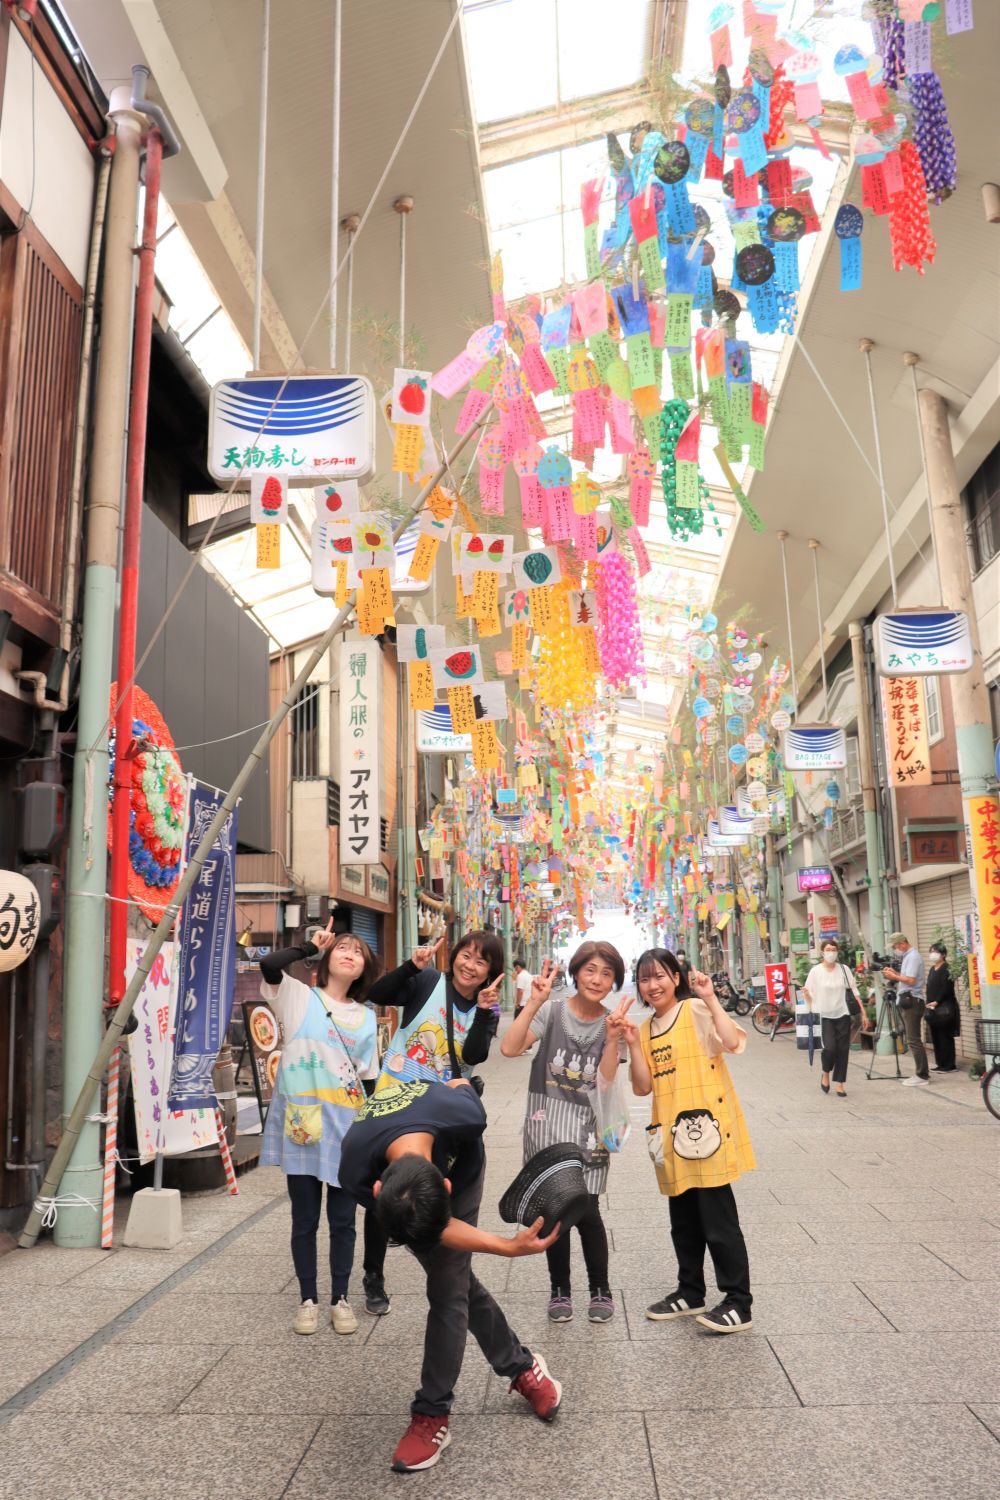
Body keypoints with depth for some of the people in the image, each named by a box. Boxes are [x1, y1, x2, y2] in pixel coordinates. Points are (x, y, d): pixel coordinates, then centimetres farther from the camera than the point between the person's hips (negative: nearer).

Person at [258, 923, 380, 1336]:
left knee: (343, 1220, 9)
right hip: (301, 1127, -3)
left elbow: (370, 1080, 13)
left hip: (347, 1131, 3)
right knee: (305, 1219, 8)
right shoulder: (299, 997, -1)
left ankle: (340, 1299, 25)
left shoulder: (366, 1017, 10)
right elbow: (269, 964, -21)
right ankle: (308, 1300, 24)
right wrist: (313, 945, -6)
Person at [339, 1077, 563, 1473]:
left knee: (448, 1291, -7)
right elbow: (441, 1230, -30)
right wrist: (509, 1247, -39)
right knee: (458, 1283, 7)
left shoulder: (463, 1117, -47)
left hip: (459, 1169, -1)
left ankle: (432, 1416, 8)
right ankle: (522, 1367, 28)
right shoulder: (358, 1174, -42)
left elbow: (460, 1083, -19)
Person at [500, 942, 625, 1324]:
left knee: (586, 1211, -3)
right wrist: (534, 1002, -27)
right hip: (548, 1124, -1)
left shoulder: (610, 1024, 1)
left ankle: (600, 1290, 19)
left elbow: (607, 1082, -9)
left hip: (587, 1128, 1)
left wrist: (612, 1038, -19)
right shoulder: (551, 1012, -7)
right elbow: (509, 1048, -22)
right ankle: (560, 1290, 25)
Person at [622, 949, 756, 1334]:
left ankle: (738, 1303, 12)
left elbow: (733, 1041, -26)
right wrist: (633, 1045, -5)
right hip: (672, 1136, 7)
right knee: (684, 1222, 19)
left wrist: (710, 999, -27)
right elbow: (642, 1087, 6)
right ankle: (690, 1293, 33)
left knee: (719, 1221, 0)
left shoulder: (696, 1011, -9)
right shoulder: (646, 1029, 11)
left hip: (706, 1129, -7)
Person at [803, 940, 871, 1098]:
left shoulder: (844, 969, 3)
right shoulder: (816, 971, -2)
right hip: (824, 1016, -2)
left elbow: (854, 991, 6)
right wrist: (806, 994, -23)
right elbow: (810, 994, 1)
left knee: (843, 1049, 0)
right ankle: (825, 1073, 14)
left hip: (842, 1015, 2)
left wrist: (863, 1013, 4)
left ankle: (840, 1083, 14)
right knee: (830, 1047, -15)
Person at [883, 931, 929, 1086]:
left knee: (914, 1040, -9)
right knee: (914, 1039, 12)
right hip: (908, 1001, 10)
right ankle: (922, 1071, 17)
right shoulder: (908, 956, 17)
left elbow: (911, 980, -21)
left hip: (912, 1001, -10)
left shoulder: (912, 956, -13)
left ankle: (922, 1076, -7)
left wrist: (894, 976, -10)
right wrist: (895, 973, 9)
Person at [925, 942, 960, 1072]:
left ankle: (949, 1065, 0)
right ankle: (940, 1063, 16)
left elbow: (947, 988, -17)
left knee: (945, 1037, -5)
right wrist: (929, 1003, 8)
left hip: (944, 1008, -9)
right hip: (933, 1009, 9)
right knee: (935, 1037, 10)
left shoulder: (946, 969, -9)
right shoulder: (932, 969, 17)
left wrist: (936, 1002, -20)